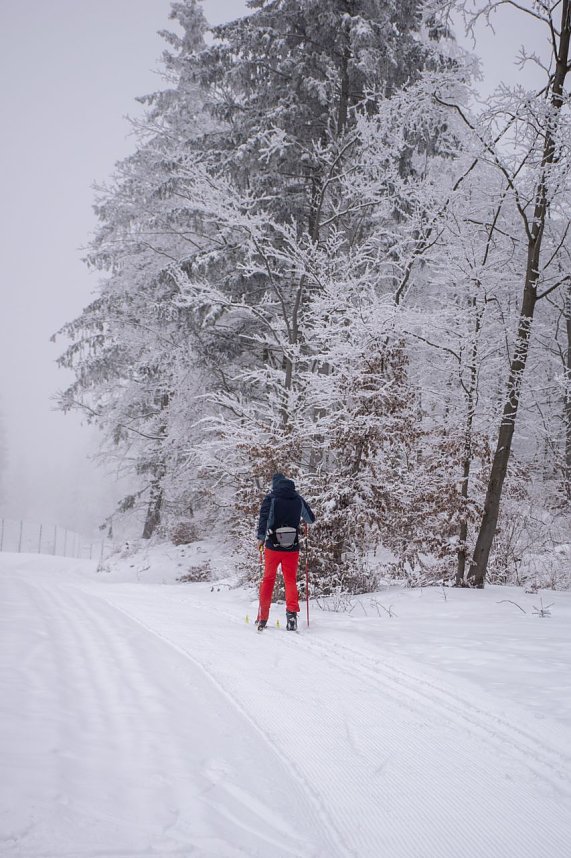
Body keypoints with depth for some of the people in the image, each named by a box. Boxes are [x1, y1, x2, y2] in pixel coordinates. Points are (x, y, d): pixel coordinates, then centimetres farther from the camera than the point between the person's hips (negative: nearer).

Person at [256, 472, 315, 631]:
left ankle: (263, 618, 14)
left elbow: (263, 518, -14)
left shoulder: (271, 498, -4)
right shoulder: (298, 499, 6)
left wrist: (261, 538, -4)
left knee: (268, 579, 12)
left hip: (273, 546, -1)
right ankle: (292, 612, -14)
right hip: (292, 547, 1)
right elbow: (311, 519, 17)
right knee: (290, 580, 7)